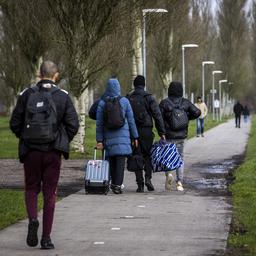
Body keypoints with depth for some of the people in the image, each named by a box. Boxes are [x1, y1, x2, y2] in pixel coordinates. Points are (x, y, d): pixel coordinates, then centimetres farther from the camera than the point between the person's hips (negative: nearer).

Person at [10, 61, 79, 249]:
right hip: (53, 151, 0)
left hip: (30, 150, 0)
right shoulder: (63, 96, -2)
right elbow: (73, 124, -5)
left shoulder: (27, 95, -2)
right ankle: (46, 238, 5)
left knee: (31, 188, 15)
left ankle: (33, 219, -13)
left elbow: (15, 123, -2)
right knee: (49, 193, 7)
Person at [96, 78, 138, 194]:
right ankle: (118, 185, -14)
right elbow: (131, 120, 2)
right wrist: (135, 136, 9)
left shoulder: (102, 103, -1)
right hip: (123, 135, -2)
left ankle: (114, 183, 22)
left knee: (111, 160, 13)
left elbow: (99, 123, -2)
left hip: (109, 136, 2)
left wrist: (99, 140, 1)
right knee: (121, 160, -4)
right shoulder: (124, 101, -2)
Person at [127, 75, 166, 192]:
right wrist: (162, 132, -3)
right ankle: (148, 178, -8)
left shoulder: (128, 99, 5)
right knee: (147, 155, 11)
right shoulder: (149, 98, -2)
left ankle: (140, 184, 2)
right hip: (146, 131, -1)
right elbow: (157, 115, -6)